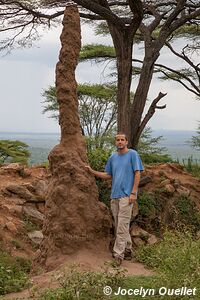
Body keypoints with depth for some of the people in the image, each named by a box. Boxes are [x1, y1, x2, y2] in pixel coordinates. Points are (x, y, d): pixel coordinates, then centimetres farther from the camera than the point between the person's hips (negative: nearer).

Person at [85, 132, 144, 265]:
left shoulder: (133, 154, -4)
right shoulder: (113, 157, 13)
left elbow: (137, 174, -6)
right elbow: (108, 175, 19)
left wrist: (133, 193, -12)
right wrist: (92, 171, 9)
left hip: (126, 195, -6)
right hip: (114, 195, 6)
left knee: (122, 226, -7)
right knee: (119, 225, 12)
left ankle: (118, 254, -4)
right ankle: (128, 249, 26)